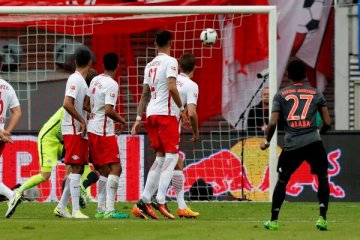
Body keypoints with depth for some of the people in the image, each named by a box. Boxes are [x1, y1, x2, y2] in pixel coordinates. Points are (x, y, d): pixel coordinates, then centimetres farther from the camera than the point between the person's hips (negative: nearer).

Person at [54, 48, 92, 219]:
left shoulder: (80, 80, 16)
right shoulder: (76, 80, -13)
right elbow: (67, 104, -23)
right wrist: (81, 121, -18)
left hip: (80, 131, 9)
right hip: (74, 130, -9)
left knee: (78, 169, 11)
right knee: (76, 169, -11)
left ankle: (61, 207, 16)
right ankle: (76, 211, -13)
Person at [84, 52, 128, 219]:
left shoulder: (95, 80, 9)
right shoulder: (112, 85, -15)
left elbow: (86, 105, 15)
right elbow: (109, 111, -22)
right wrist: (121, 120, -6)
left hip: (92, 130, 8)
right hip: (104, 132, -8)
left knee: (104, 170, 15)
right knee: (115, 168, -10)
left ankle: (101, 209, 16)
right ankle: (109, 210, -19)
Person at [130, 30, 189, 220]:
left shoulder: (150, 65, 17)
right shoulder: (170, 62, -5)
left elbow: (145, 94, 19)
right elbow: (171, 87, -18)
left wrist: (139, 118, 20)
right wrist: (182, 109, -10)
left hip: (151, 113, 8)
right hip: (166, 113, -8)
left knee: (160, 157, 12)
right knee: (172, 156, -8)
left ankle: (144, 201, 7)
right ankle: (160, 201, -19)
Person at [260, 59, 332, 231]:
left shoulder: (281, 95, 6)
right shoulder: (316, 94, 8)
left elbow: (273, 123, -2)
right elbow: (328, 123, 6)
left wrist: (267, 142, 15)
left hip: (291, 145, 1)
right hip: (313, 142, -1)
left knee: (282, 180, 17)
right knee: (323, 178, 15)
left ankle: (273, 221, 18)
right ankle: (322, 218, 2)